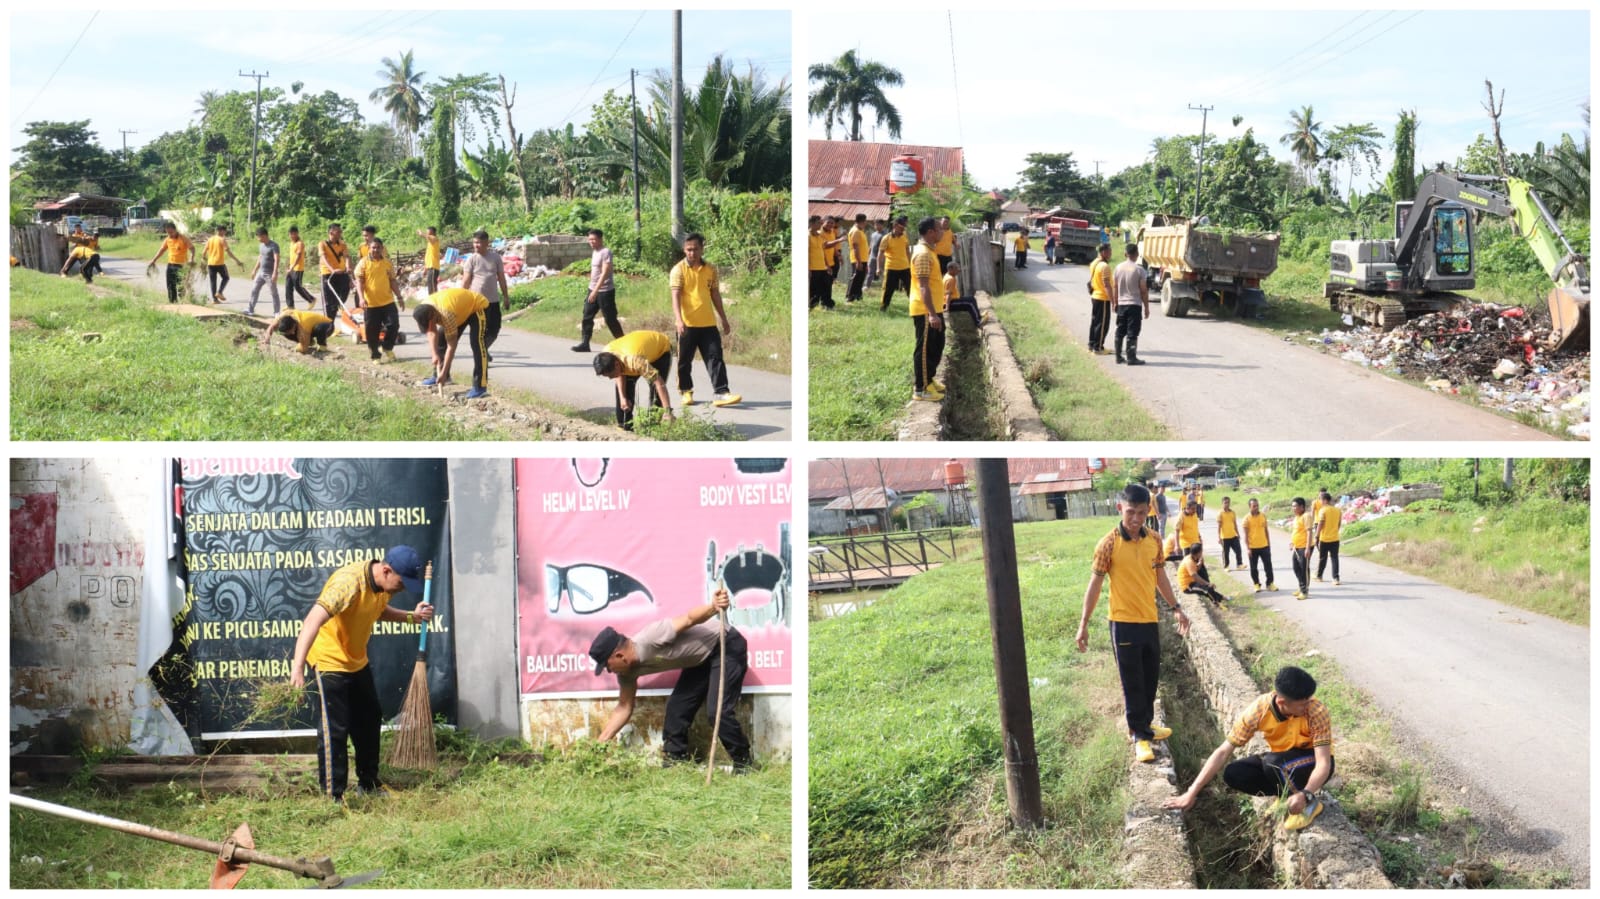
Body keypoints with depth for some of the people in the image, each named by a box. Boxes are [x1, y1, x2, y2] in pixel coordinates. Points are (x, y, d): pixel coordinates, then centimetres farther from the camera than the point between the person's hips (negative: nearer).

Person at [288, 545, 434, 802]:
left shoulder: (382, 583, -5)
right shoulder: (349, 582, -32)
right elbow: (313, 621, -42)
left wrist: (411, 616, 1)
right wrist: (297, 667, -51)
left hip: (357, 662, 9)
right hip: (328, 661, -9)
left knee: (369, 721, 18)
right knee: (334, 730, -7)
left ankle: (368, 783, 34)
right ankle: (332, 796, 1)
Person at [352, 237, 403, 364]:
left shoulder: (388, 263, 8)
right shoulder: (363, 263, -2)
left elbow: (393, 281, 14)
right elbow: (359, 281, -8)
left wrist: (399, 297, 12)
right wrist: (361, 297, -21)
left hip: (388, 302, 3)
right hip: (371, 303, -2)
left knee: (393, 325, -3)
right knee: (372, 331, 2)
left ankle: (387, 349, 20)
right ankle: (375, 356, 14)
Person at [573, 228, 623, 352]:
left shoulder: (605, 252, -14)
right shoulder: (594, 252, 13)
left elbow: (605, 273, -22)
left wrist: (596, 291, -27)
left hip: (605, 291, -8)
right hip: (593, 290, 8)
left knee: (610, 319, -1)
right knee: (587, 317, 2)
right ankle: (585, 343, 4)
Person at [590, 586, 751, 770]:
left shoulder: (651, 639, -30)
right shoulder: (628, 671, -3)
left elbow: (688, 619, -34)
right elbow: (624, 708, 8)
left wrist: (713, 608, -54)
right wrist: (600, 743, 3)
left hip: (727, 646, -9)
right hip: (701, 658, 9)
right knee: (676, 708, 2)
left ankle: (743, 765, -6)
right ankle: (673, 766, 10)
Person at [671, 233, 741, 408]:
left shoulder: (710, 269, 9)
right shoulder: (679, 270, -5)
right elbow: (676, 296, -14)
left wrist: (724, 319, 18)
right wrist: (679, 320, -27)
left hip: (708, 323, 3)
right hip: (687, 324, -3)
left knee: (715, 357, -5)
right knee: (685, 360, 7)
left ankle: (720, 393, -9)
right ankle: (686, 391, 23)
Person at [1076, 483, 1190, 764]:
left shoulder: (1154, 541, 2)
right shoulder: (1108, 544, -13)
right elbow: (1095, 583, -9)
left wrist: (1176, 608, 18)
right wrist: (1083, 624, -10)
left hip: (1150, 620, 5)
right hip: (1124, 622, -5)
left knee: (1151, 679, 16)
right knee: (1133, 683, 1)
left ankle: (1145, 724, 33)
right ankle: (1140, 737, 9)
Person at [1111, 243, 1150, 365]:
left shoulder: (1119, 267, 1)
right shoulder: (1139, 269, -12)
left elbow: (1114, 287, 7)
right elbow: (1144, 291, -10)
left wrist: (1115, 303, 18)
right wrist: (1146, 307, -2)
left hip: (1121, 304, 5)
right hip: (1135, 304, -5)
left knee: (1120, 332, 12)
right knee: (1132, 333, -2)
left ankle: (1119, 356, 17)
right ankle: (1131, 358, -2)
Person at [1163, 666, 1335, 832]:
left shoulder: (1317, 712, -30)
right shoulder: (1259, 710, -23)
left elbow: (1324, 763, -31)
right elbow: (1223, 751, -19)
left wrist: (1305, 795, -51)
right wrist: (1191, 793, -22)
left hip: (1313, 762, -4)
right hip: (1282, 761, 4)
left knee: (1272, 763, -33)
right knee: (1233, 774, -20)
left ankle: (1310, 803, -11)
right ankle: (1288, 793, -2)